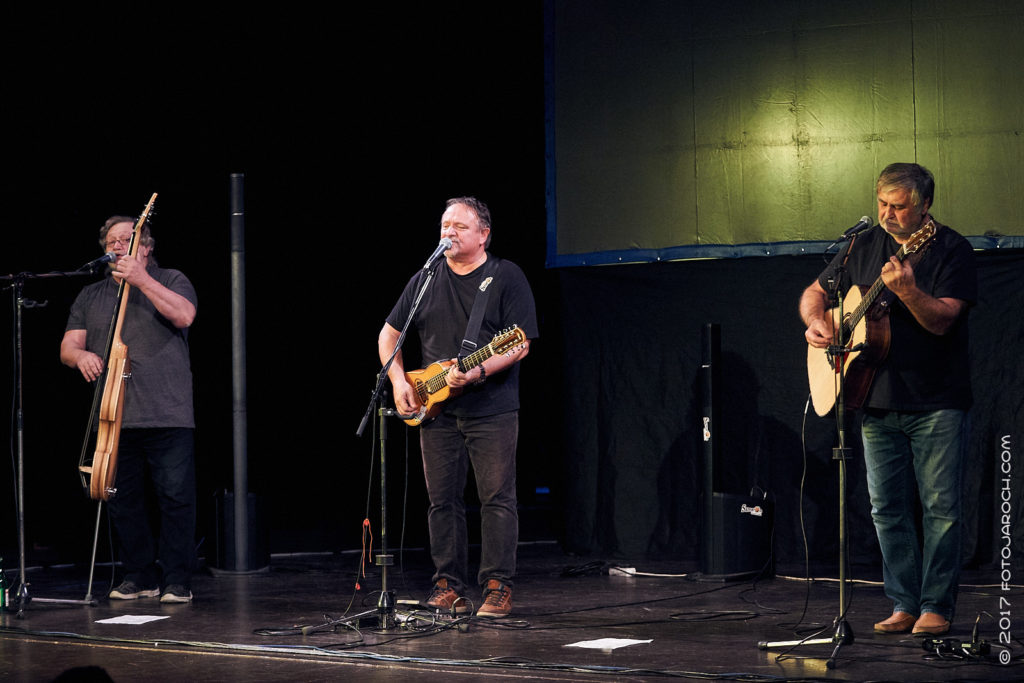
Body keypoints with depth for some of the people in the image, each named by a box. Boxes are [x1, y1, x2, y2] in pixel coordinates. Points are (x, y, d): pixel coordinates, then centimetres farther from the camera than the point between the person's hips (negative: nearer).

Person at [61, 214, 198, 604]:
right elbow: (68, 347, 13)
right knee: (123, 500, 5)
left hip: (168, 415, -4)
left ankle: (177, 582, -2)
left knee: (176, 496, -8)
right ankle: (140, 577, 15)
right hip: (116, 418, 4)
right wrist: (81, 355, -11)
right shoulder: (91, 296, 18)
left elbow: (184, 315, -13)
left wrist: (142, 280, -18)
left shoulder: (170, 280, 7)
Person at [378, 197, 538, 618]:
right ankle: (448, 587, 13)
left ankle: (498, 588, 1)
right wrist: (398, 381, 3)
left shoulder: (506, 278, -2)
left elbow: (520, 344, -9)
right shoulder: (424, 280, 11)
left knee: (497, 499, -4)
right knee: (442, 500, 6)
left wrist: (479, 372, -22)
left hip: (492, 409, -4)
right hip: (436, 410, 4)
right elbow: (389, 335, 18)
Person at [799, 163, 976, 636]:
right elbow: (814, 293, 18)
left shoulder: (951, 250, -7)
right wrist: (816, 322, -2)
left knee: (940, 507, -3)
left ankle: (936, 607, 4)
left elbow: (942, 320, -18)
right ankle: (904, 605, 14)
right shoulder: (862, 247, 9)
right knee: (888, 508, 7)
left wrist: (906, 290, -34)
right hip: (877, 402, 5)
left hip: (937, 403, -5)